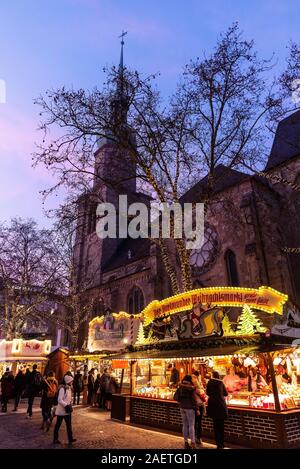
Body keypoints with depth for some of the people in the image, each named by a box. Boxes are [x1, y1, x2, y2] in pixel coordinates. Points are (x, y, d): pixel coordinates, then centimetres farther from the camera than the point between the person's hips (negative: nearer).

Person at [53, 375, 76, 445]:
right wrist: (66, 405, -26)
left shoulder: (69, 388, 6)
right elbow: (59, 400, -24)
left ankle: (70, 438, 17)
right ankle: (55, 439, 19)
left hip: (67, 410, 9)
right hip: (61, 410, -9)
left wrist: (69, 406, 9)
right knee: (58, 425, 7)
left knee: (69, 424, 10)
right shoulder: (62, 389, -21)